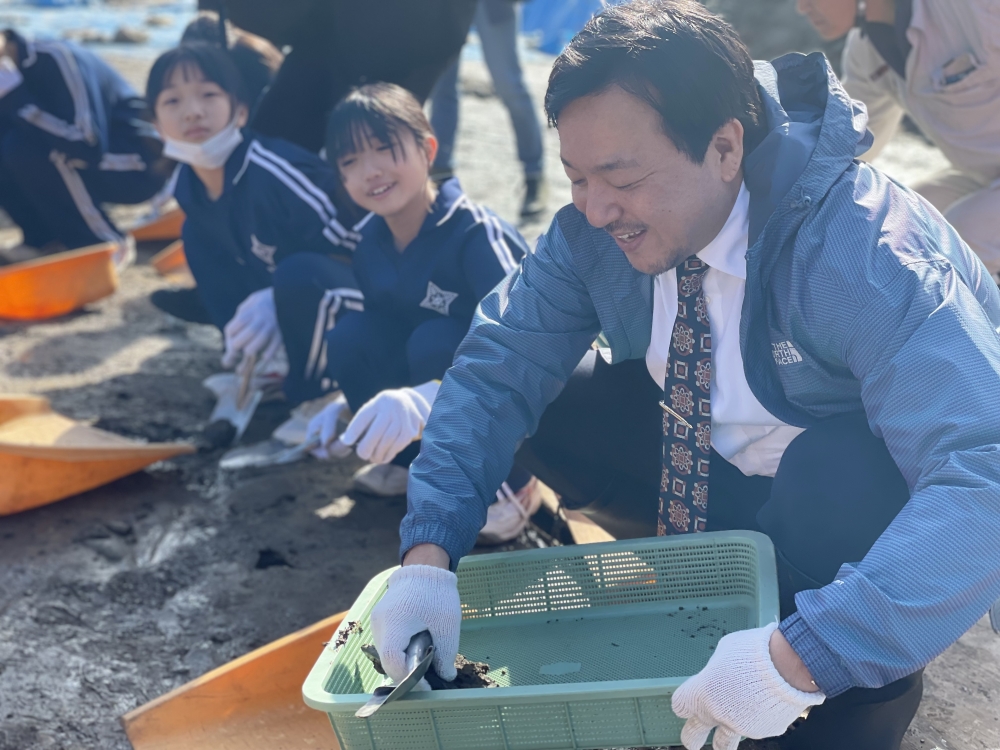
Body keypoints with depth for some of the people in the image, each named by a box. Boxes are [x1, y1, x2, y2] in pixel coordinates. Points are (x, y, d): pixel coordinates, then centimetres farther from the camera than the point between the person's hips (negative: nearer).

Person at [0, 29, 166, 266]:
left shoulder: (53, 58, -21)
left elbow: (86, 145, -30)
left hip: (136, 167, -8)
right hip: (93, 160, 8)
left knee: (24, 148, -27)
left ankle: (101, 244, -13)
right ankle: (46, 239, 4)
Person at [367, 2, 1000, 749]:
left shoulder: (859, 255, -34)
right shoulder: (601, 225, -17)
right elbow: (496, 369, -14)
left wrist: (799, 658, -49)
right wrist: (427, 555, -29)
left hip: (863, 489, -5)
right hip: (730, 466, 6)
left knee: (835, 473, -37)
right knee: (546, 403, -9)